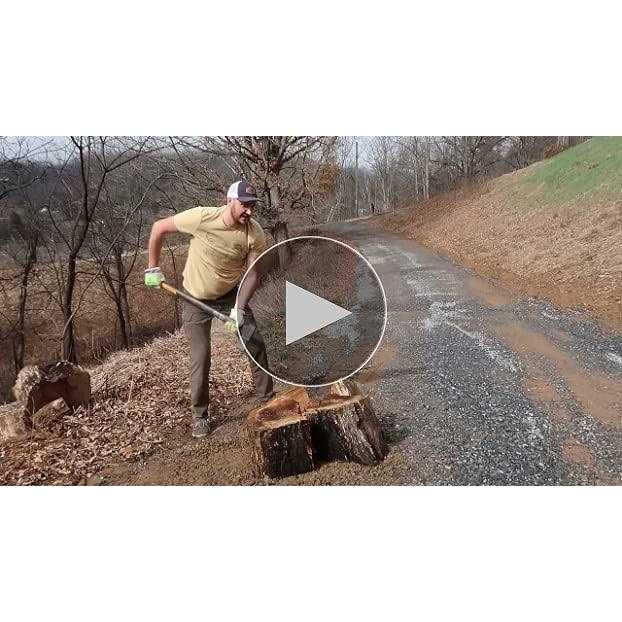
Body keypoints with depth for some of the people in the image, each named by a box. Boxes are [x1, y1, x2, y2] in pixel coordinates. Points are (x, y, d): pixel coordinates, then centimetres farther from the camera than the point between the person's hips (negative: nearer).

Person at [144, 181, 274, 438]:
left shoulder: (255, 233, -20)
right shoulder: (202, 217, -27)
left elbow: (252, 273, -15)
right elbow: (159, 227, -13)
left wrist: (239, 308, -27)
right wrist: (153, 268, -10)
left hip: (231, 294, 2)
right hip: (196, 298, -2)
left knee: (255, 343, -3)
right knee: (201, 356, -1)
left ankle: (266, 398, 16)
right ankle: (200, 415, 16)